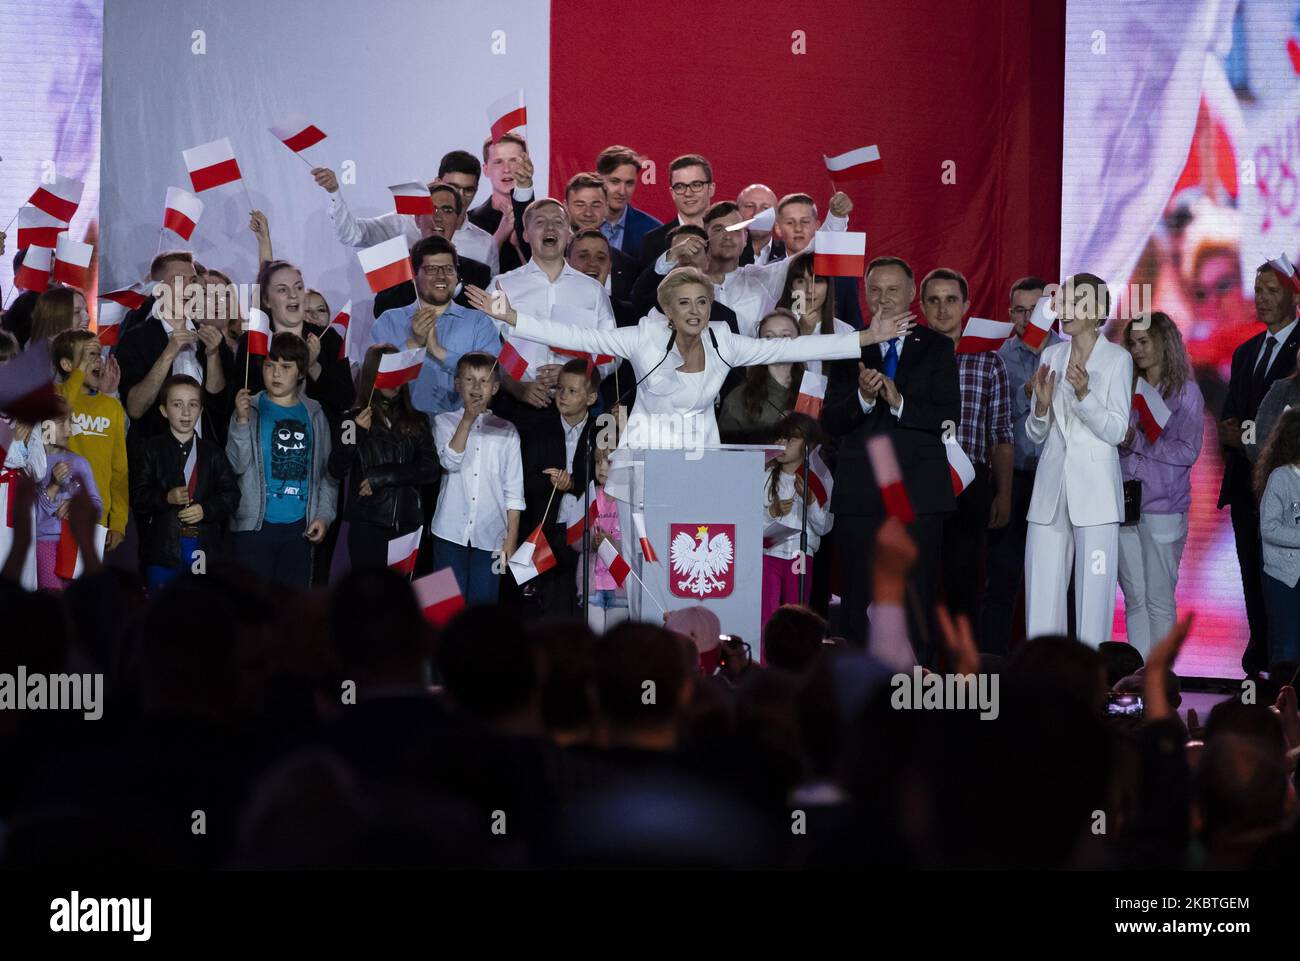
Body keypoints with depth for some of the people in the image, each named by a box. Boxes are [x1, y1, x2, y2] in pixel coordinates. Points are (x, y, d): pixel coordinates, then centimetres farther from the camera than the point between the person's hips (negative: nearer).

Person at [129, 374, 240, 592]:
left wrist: (206, 509, -12)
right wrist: (167, 498, -19)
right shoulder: (150, 451, 5)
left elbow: (230, 494, 5)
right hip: (163, 547, -2)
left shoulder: (213, 453, 12)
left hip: (204, 548, 2)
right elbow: (137, 496, -3)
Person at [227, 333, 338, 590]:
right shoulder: (251, 409, 0)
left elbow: (327, 471, 12)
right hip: (255, 526, -3)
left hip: (299, 527, 3)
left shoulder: (314, 414, 9)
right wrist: (242, 421, -20)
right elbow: (237, 465, -8)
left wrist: (324, 515, 3)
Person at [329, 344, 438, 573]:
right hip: (367, 525, -2)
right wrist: (356, 433, -18)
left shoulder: (417, 421, 11)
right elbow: (336, 471, -3)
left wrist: (383, 475, -8)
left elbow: (430, 470, 2)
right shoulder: (356, 419, 5)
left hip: (408, 525, 2)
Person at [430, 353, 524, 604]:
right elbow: (450, 461, -11)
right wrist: (467, 420, -14)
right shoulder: (444, 422, 7)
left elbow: (514, 490, 8)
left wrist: (511, 538, 3)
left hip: (490, 536, 1)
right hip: (451, 532, -1)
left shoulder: (506, 431, 9)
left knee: (484, 603, 2)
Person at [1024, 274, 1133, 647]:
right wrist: (1042, 405, -7)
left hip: (1094, 488, -4)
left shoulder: (1117, 358, -1)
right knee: (1042, 593, 1)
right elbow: (1036, 433, 15)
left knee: (1093, 594, -5)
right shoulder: (1051, 356, 12)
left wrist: (1084, 394, -20)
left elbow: (1116, 431, -6)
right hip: (1052, 487, 4)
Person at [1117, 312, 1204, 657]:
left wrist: (1136, 440, -12)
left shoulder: (1185, 392, -1)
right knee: (1134, 597, 6)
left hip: (1162, 508, -4)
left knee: (1159, 599, -1)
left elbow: (1188, 451, -9)